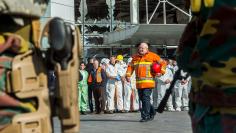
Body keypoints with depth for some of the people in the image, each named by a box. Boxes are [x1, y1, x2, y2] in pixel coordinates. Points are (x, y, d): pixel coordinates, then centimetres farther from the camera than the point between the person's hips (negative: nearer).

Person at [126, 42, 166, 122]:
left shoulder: (152, 56, 3)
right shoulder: (135, 57, 17)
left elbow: (162, 63, 5)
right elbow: (130, 66, 21)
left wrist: (161, 72, -9)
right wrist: (128, 75, 6)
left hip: (148, 82, -6)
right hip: (139, 82, 6)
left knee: (146, 98, -12)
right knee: (141, 98, 11)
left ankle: (145, 116, -8)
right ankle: (152, 112, 30)